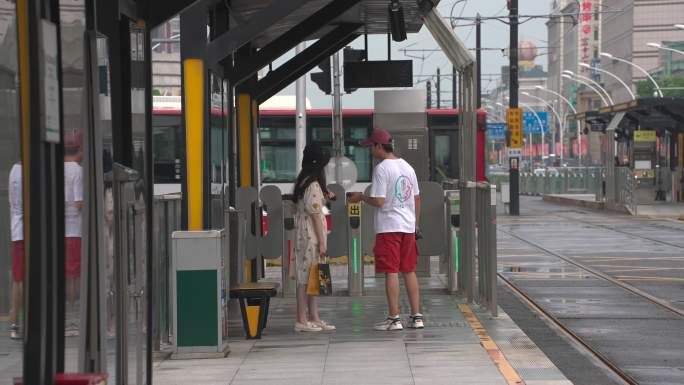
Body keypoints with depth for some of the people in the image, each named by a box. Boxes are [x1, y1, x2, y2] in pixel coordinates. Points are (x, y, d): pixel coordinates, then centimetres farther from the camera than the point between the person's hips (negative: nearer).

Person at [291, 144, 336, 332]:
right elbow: (315, 214, -18)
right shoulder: (313, 185, -16)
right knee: (306, 276, -6)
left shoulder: (303, 182, 12)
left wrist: (324, 197, 16)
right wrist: (322, 241, -16)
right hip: (311, 234, -10)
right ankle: (302, 321, -3)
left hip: (304, 232, 10)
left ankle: (313, 318, 16)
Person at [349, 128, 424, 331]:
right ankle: (416, 316, 12)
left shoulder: (381, 168, -12)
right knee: (409, 271, 11)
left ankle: (394, 318, -3)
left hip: (388, 227, -7)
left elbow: (379, 201, -17)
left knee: (391, 272, -3)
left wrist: (361, 197, 0)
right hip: (408, 226, 7)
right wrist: (416, 223, 24)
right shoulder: (407, 167, 11)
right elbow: (417, 198, 16)